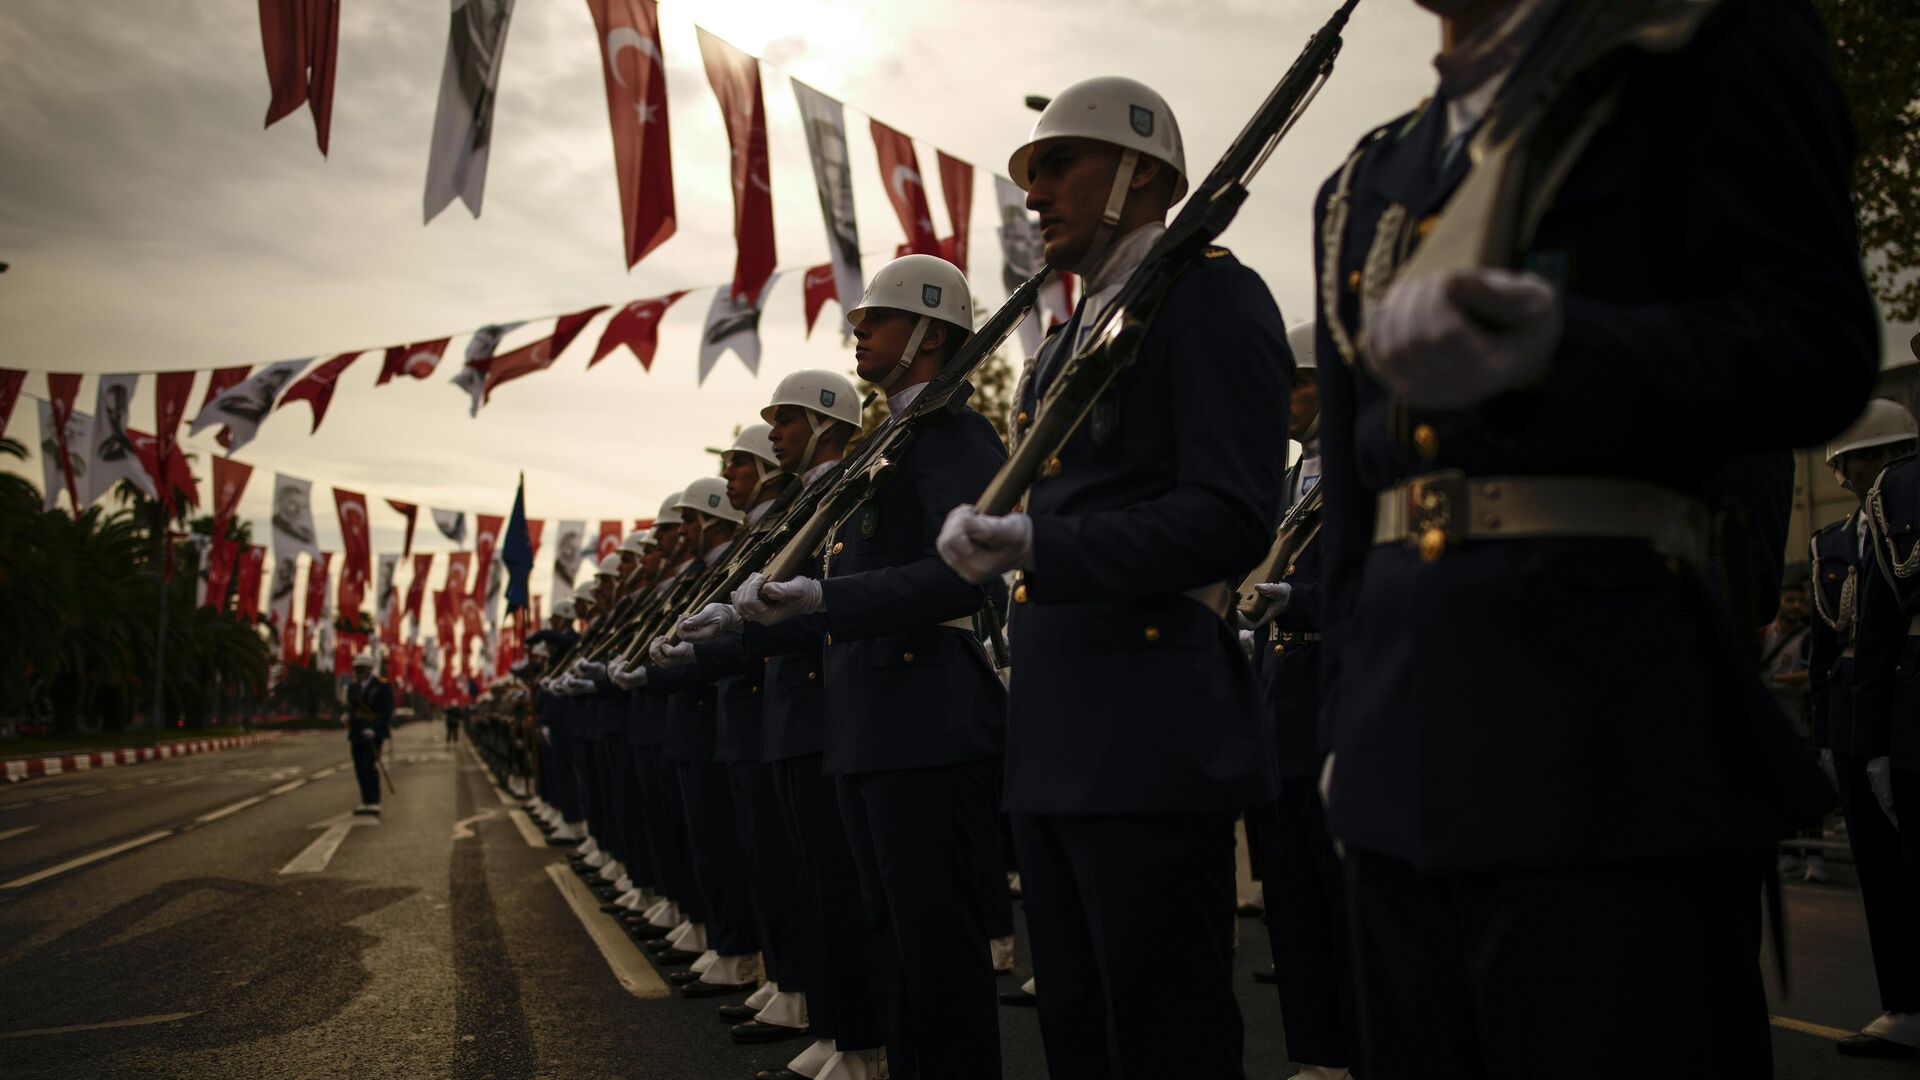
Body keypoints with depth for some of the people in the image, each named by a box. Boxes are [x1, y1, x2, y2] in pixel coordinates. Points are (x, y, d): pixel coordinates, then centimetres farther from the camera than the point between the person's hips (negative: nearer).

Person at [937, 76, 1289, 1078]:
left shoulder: (1208, 292, -6)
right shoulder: (1065, 342, 21)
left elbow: (1232, 517, -17)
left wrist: (1035, 544, -23)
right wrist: (991, 533, 6)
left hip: (1152, 734, -9)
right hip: (1053, 733, 9)